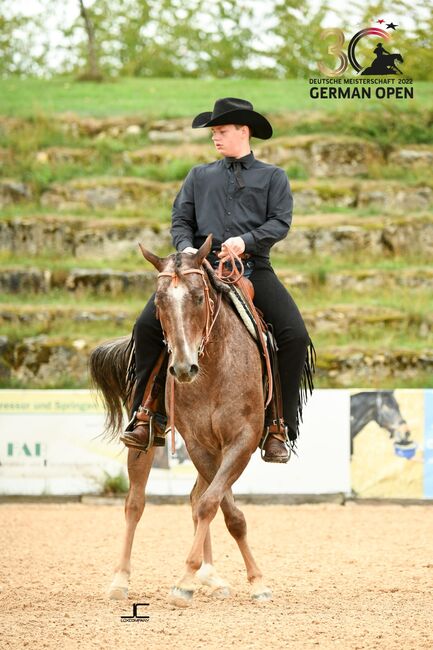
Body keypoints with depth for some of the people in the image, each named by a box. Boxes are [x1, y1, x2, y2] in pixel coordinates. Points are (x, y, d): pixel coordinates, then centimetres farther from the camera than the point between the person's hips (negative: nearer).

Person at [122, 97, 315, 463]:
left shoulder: (272, 177, 14)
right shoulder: (200, 176, 20)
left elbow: (281, 222, 1)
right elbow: (180, 219, 14)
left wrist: (246, 240, -17)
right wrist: (186, 247, -8)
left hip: (254, 267, -2)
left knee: (295, 337, -21)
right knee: (147, 326, -17)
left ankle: (281, 429, -11)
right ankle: (143, 417, -10)